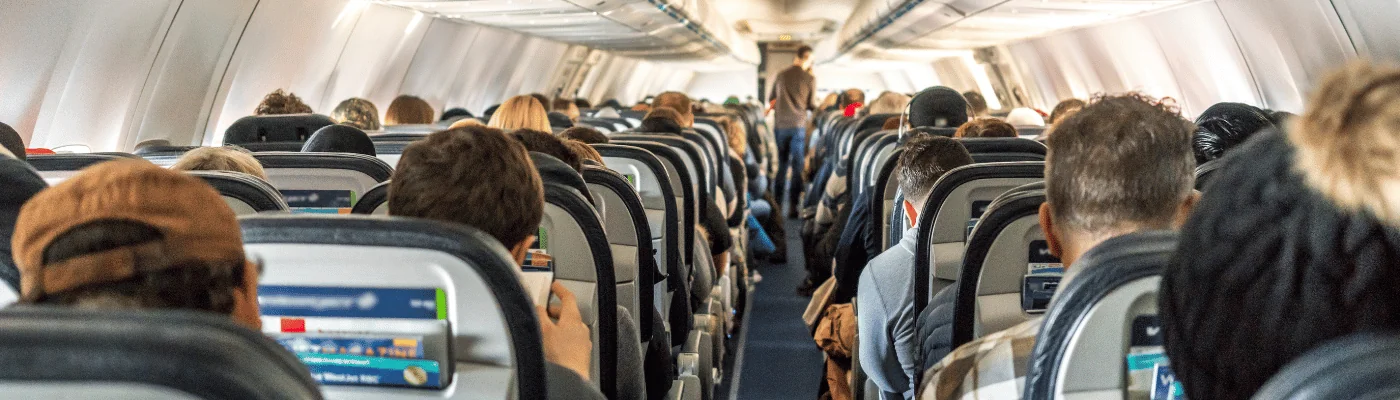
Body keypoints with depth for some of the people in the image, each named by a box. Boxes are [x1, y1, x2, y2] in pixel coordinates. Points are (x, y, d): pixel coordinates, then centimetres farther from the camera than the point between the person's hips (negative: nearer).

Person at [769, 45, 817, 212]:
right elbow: (812, 105, 0)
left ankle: (777, 203, 16)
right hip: (798, 125, -3)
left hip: (780, 125, 3)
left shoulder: (780, 76, 5)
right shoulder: (810, 79, -5)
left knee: (781, 165, 14)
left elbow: (771, 98, 16)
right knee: (797, 167, 2)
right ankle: (793, 206, -2)